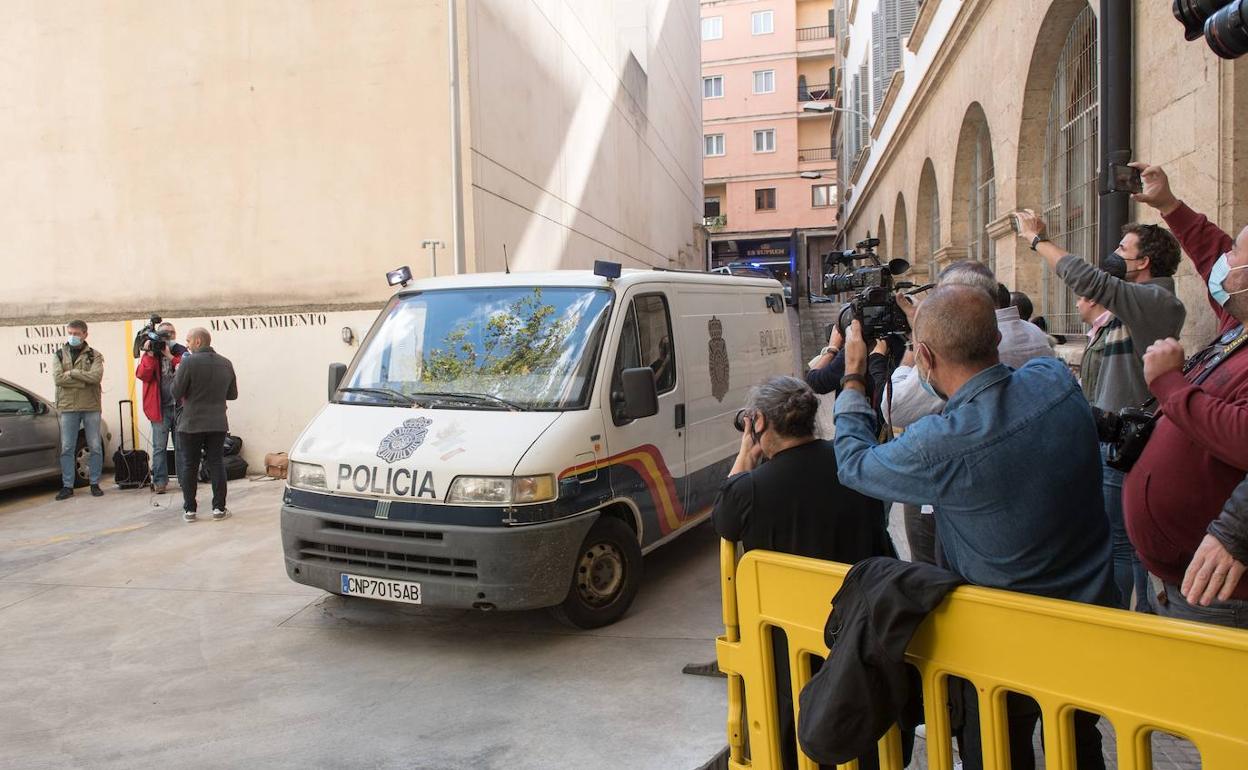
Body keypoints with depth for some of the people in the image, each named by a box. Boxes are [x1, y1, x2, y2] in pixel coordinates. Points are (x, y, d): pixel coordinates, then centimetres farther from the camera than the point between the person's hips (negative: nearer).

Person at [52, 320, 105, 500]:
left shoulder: (94, 355, 5)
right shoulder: (59, 355, 9)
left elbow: (96, 376, -13)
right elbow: (58, 378, -8)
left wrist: (71, 372, -11)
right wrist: (85, 380, -12)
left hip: (91, 406, -1)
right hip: (68, 407, 1)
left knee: (95, 447, 3)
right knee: (67, 448, 2)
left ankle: (95, 484, 13)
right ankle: (67, 486, 9)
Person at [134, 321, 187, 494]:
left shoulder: (181, 352, 8)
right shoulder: (150, 354, 8)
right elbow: (142, 375, -7)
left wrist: (170, 356, -14)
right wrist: (149, 354, -14)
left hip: (180, 406, 1)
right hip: (160, 408, 0)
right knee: (159, 447, -1)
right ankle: (160, 481, 4)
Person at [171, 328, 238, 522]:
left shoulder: (189, 362, -13)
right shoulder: (226, 363, 4)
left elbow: (176, 393, -10)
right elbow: (232, 394, 10)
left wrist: (176, 375, 6)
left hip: (191, 424, -3)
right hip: (218, 424, 4)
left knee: (189, 466, 7)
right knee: (217, 464, 8)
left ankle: (190, 509, 11)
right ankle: (219, 508, 8)